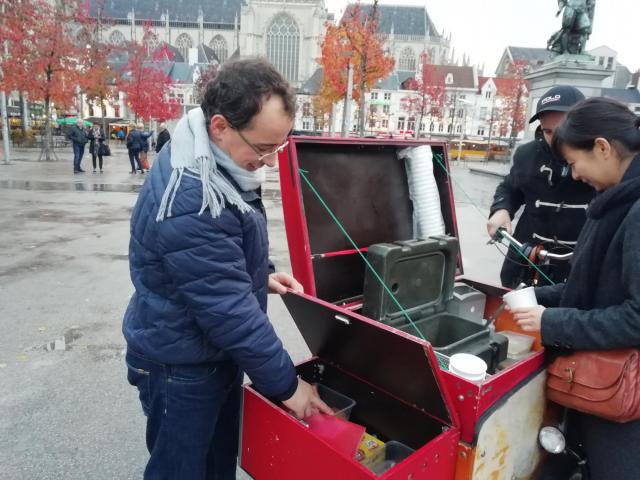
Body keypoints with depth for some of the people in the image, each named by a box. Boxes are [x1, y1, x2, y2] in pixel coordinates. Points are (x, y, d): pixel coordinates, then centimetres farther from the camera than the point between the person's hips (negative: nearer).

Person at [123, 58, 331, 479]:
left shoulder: (215, 162, -2)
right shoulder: (189, 204, -34)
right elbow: (231, 311, -29)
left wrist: (261, 273, 1)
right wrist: (285, 384, -18)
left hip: (216, 352, 8)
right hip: (181, 366, -8)